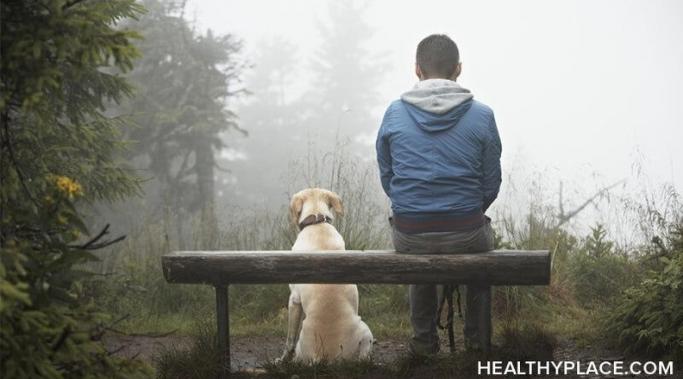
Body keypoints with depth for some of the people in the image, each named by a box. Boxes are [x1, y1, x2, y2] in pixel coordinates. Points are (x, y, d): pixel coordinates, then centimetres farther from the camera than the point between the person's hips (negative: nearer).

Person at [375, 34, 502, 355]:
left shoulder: (394, 113, -3)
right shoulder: (482, 115, -6)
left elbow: (386, 177, 6)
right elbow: (491, 184, 0)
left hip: (408, 235, 1)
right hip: (465, 233, -1)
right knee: (483, 237, 36)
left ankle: (424, 341, 42)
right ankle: (477, 341, 39)